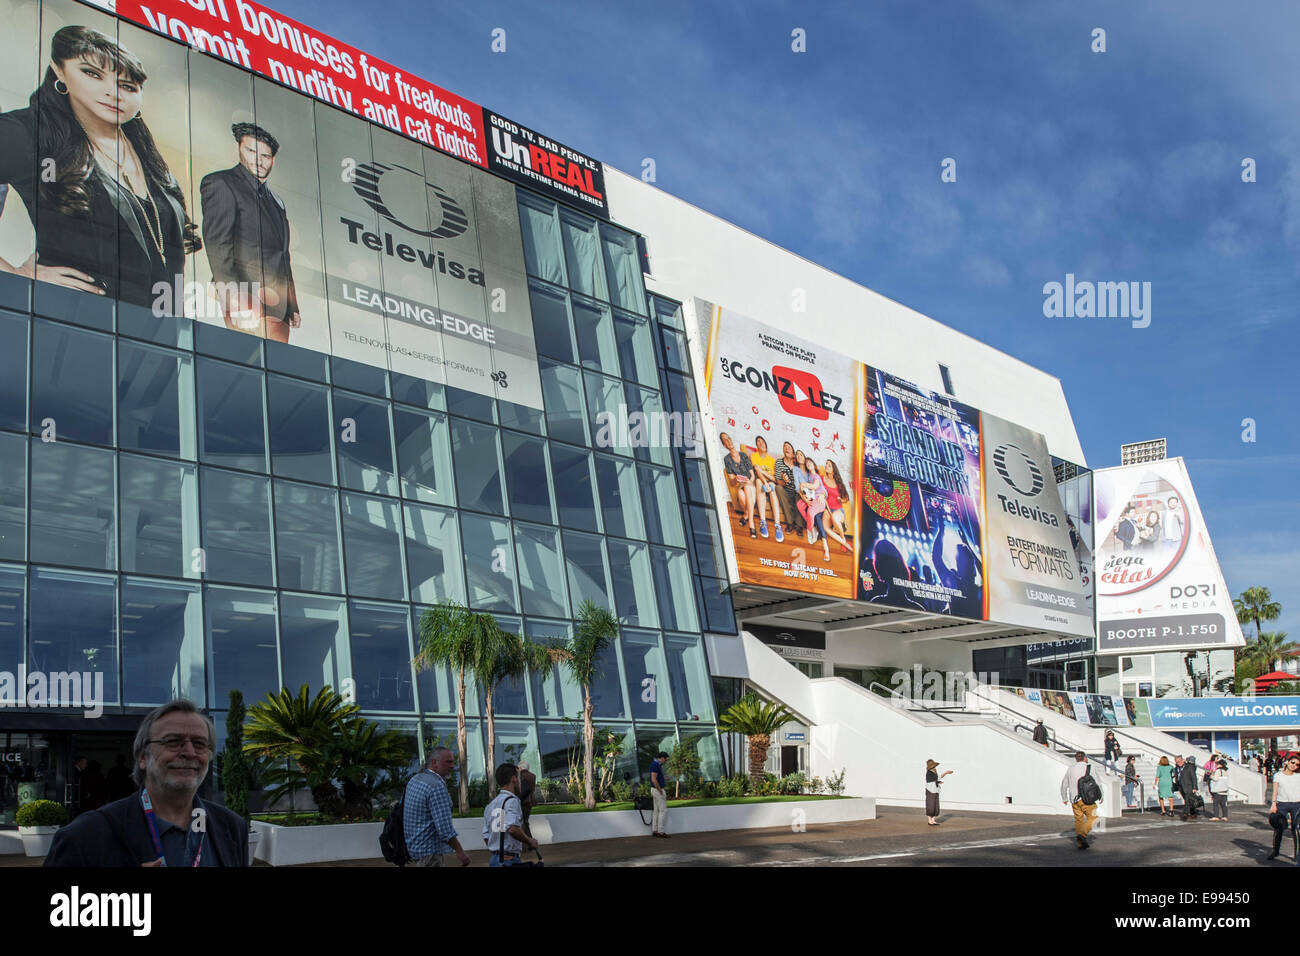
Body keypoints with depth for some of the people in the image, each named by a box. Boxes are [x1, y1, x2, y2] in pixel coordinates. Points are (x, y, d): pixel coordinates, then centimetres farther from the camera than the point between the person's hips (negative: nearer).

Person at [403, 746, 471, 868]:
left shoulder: (414, 780, 11)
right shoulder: (437, 786, -19)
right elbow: (444, 827, -23)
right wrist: (460, 852, -16)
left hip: (413, 847, 10)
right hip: (428, 851, -10)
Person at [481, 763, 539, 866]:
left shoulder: (490, 805, 14)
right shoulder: (512, 801, -11)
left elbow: (486, 837, 13)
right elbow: (513, 829, -25)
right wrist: (530, 841, -11)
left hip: (493, 859, 8)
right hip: (509, 861, -8)